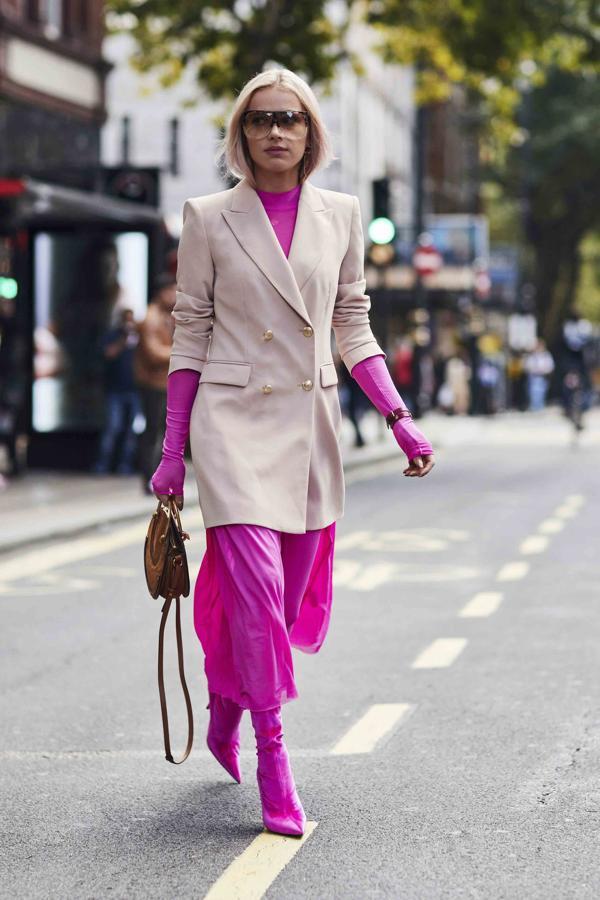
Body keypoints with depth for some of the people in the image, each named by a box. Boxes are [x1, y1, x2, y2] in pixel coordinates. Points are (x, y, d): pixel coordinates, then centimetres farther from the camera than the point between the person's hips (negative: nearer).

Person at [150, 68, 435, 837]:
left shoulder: (339, 215, 7)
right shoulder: (209, 218, -1)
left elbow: (353, 329, 12)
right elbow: (189, 335, 2)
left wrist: (400, 420, 3)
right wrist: (173, 449, -1)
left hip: (310, 427, 4)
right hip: (234, 421, -4)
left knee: (292, 600, 10)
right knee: (254, 589, -15)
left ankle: (226, 708, 36)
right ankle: (273, 758, -4)